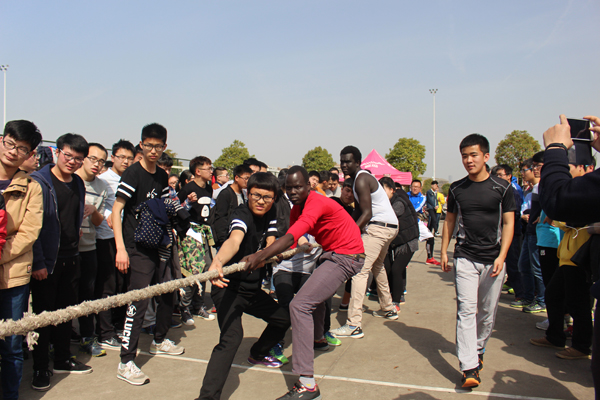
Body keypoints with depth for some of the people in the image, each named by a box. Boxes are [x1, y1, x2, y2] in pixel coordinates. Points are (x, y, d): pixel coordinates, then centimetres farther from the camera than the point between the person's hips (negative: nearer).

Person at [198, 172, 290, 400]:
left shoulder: (270, 214, 2)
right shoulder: (242, 214, -23)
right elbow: (234, 240, -44)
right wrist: (217, 262, -64)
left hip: (252, 289, 8)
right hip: (229, 288, -8)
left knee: (283, 319, 19)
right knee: (232, 337, -27)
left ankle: (258, 354, 46)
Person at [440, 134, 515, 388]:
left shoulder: (502, 188, -1)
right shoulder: (456, 189, 5)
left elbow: (508, 223, -1)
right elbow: (450, 220, 13)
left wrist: (501, 256, -10)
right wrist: (443, 251, 8)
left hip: (493, 259, 0)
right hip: (465, 258, 0)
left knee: (487, 312, 9)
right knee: (466, 309, -8)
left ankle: (478, 349, 33)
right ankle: (469, 367, -8)